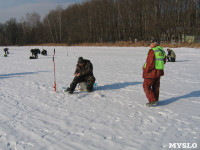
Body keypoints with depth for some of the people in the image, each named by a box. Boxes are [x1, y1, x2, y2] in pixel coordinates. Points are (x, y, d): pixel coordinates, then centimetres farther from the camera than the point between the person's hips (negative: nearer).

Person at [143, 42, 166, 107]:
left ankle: (152, 101, -3)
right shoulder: (162, 51, 10)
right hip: (159, 71, 8)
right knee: (156, 86, 18)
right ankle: (156, 100, 27)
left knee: (146, 86, 0)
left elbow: (150, 62, -19)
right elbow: (164, 62, 19)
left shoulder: (152, 51, -13)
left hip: (152, 72, -8)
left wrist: (146, 71, -12)